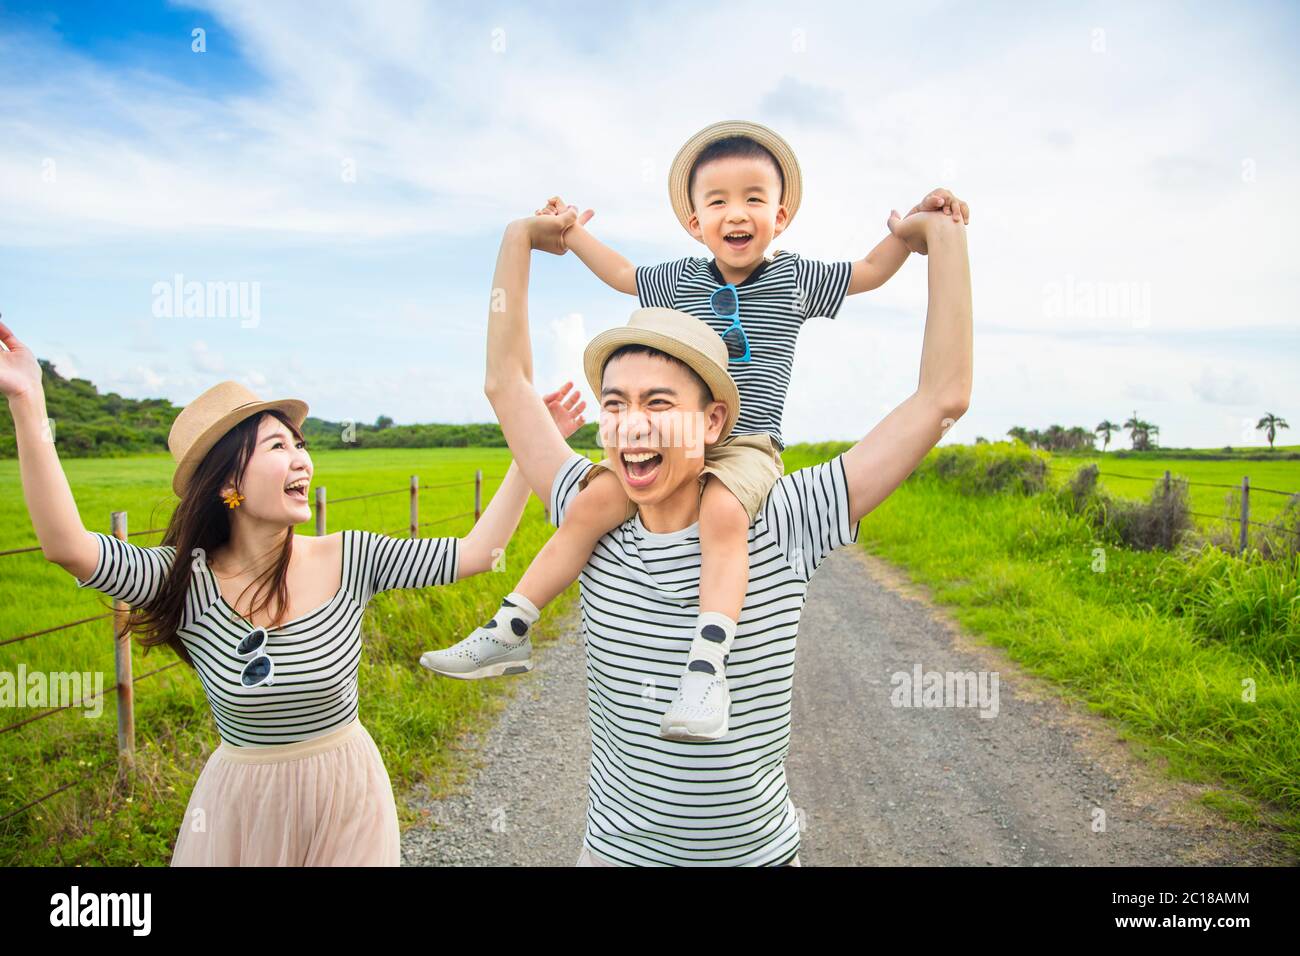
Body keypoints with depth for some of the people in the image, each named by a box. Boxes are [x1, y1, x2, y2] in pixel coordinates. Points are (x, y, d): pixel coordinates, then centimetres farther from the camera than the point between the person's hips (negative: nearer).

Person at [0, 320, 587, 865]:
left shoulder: (349, 561, -13)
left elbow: (473, 554, -16)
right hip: (241, 800, 0)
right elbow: (67, 546, -28)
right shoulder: (187, 582, -15)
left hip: (347, 792, 1)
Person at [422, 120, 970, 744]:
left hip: (745, 446, -3)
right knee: (594, 502, -20)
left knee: (722, 515, -37)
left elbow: (872, 271, 17)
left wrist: (917, 221, 6)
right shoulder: (677, 279, 13)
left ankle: (706, 669, -43)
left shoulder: (795, 278, 7)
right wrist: (571, 233, 33)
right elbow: (623, 275, 32)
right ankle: (507, 632, -14)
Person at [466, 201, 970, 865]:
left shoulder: (781, 530, -17)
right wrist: (518, 239, 2)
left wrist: (945, 236, -13)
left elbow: (942, 397, -16)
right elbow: (506, 382, -2)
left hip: (758, 850, -1)